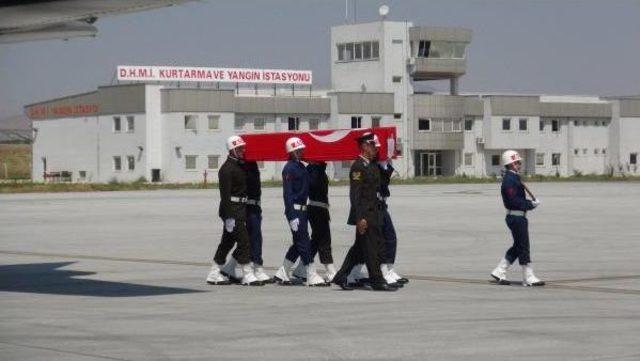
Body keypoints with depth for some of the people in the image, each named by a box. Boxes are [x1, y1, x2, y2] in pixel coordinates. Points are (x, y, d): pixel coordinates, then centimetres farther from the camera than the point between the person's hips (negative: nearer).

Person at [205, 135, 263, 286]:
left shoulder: (241, 166, 15)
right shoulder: (227, 169, -14)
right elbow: (225, 193, -19)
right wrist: (229, 216, -22)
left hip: (241, 208, 9)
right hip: (232, 209, -9)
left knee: (228, 241, 12)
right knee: (243, 240, -9)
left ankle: (214, 274, 19)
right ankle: (247, 275, -6)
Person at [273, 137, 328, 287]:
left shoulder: (301, 167, 15)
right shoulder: (289, 168, -12)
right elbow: (287, 193, -17)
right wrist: (292, 216, -21)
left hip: (302, 210, 9)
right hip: (294, 210, -9)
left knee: (299, 244, 12)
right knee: (304, 243, -8)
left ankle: (282, 274, 20)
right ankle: (312, 277, -6)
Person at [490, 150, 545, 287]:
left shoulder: (514, 178, 16)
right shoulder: (509, 180, -17)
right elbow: (514, 201, -23)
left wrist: (531, 202, 7)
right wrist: (531, 204, -17)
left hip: (518, 217, 10)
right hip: (516, 217, -10)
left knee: (518, 247, 15)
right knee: (523, 247, -4)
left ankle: (499, 272, 21)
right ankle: (528, 278, 1)